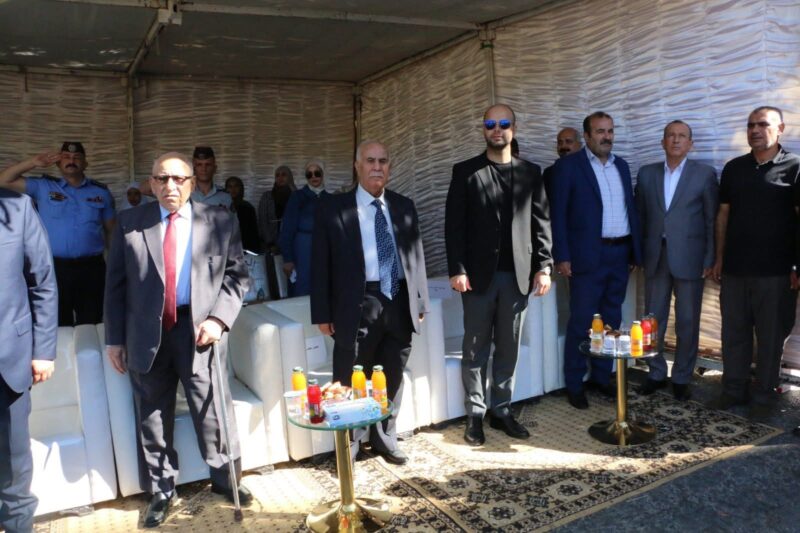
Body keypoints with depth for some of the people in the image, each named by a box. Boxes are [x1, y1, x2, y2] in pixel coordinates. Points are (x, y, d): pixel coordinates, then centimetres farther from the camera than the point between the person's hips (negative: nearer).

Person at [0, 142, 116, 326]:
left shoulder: (100, 191, 8)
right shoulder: (43, 186, 7)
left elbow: (111, 230, 9)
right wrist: (33, 163, -3)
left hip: (91, 268, 0)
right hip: (55, 268, 0)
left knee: (91, 325, 9)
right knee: (58, 327, 11)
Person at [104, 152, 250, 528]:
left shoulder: (220, 221, 1)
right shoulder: (130, 223, 4)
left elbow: (237, 275, 2)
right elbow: (115, 284, 6)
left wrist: (218, 318, -11)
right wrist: (115, 338, 4)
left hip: (198, 328, -1)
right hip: (147, 333, 2)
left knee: (213, 409, 5)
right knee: (152, 416, 12)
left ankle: (225, 478, 28)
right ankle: (160, 491, 30)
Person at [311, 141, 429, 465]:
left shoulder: (404, 206, 10)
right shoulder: (333, 208, -2)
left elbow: (416, 255, 11)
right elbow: (321, 263, -3)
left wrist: (420, 302, 8)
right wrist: (323, 313, -6)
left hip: (399, 304, 4)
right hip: (358, 306, -3)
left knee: (392, 379, 16)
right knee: (350, 382, 8)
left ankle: (385, 438, 35)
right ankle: (348, 447, 27)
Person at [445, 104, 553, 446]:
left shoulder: (530, 173, 10)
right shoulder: (465, 172, 2)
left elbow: (541, 222, 8)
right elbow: (454, 225, -3)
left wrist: (544, 266, -1)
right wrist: (457, 270, -10)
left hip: (518, 275, 2)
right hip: (479, 274, -2)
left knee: (508, 349, 10)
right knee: (475, 349, 5)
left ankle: (502, 411, 22)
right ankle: (475, 415, 16)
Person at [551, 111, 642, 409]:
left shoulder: (621, 165, 15)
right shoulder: (568, 165, -4)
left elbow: (631, 207, 16)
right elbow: (558, 213, -8)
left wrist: (636, 250, 10)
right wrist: (562, 256, -14)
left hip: (620, 254, 6)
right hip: (588, 256, -6)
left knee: (611, 320, 13)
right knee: (581, 323, -1)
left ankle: (601, 377, 25)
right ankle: (574, 385, 11)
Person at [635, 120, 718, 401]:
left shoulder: (705, 174, 0)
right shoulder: (646, 173, 8)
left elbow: (712, 220, -1)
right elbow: (640, 216, 9)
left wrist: (710, 260, -5)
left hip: (689, 258, -2)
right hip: (655, 257, 2)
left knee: (687, 323, 6)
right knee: (653, 319, 8)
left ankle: (681, 378, 20)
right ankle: (656, 373, 23)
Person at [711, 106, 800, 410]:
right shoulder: (733, 168, 9)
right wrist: (719, 258, 8)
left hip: (775, 270, -3)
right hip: (734, 268, 3)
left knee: (771, 335, 6)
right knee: (733, 332, 8)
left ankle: (765, 395, 19)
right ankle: (734, 390, 19)